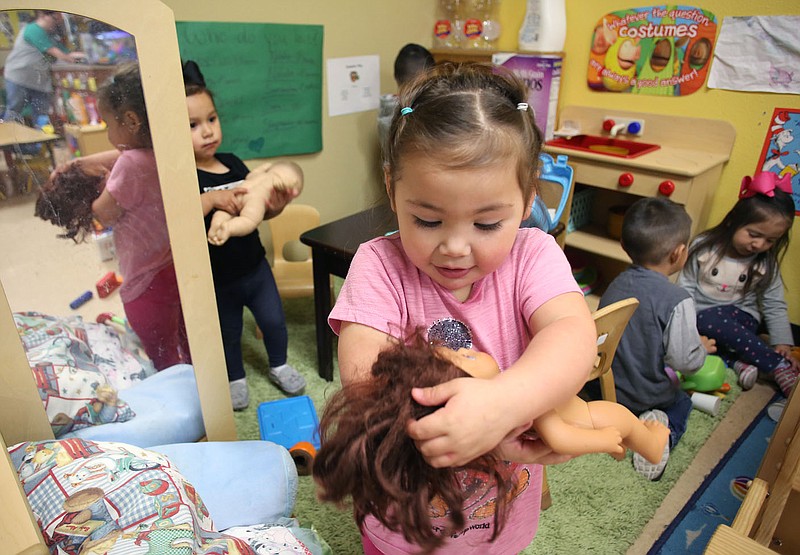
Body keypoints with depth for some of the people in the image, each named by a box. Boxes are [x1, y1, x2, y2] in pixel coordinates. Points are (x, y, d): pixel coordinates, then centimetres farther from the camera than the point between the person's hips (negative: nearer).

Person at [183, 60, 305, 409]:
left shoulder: (233, 163, 0)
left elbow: (258, 211, 7)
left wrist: (275, 205, -14)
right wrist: (212, 199, -38)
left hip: (255, 265, 5)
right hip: (218, 279, -4)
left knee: (274, 321, 16)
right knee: (228, 334, 17)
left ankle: (279, 367, 43)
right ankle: (235, 379, 43)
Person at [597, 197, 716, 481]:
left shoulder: (616, 284, -9)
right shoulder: (677, 300, -27)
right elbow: (685, 360, -23)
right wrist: (702, 348, 1)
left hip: (606, 385, 4)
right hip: (649, 394, -4)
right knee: (682, 403, 27)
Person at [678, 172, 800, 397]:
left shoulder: (766, 263, -2)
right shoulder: (704, 247, -7)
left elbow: (775, 306, 3)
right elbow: (686, 288, -5)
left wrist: (782, 343, -7)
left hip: (741, 317, -1)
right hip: (700, 317, 1)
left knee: (714, 320, -34)